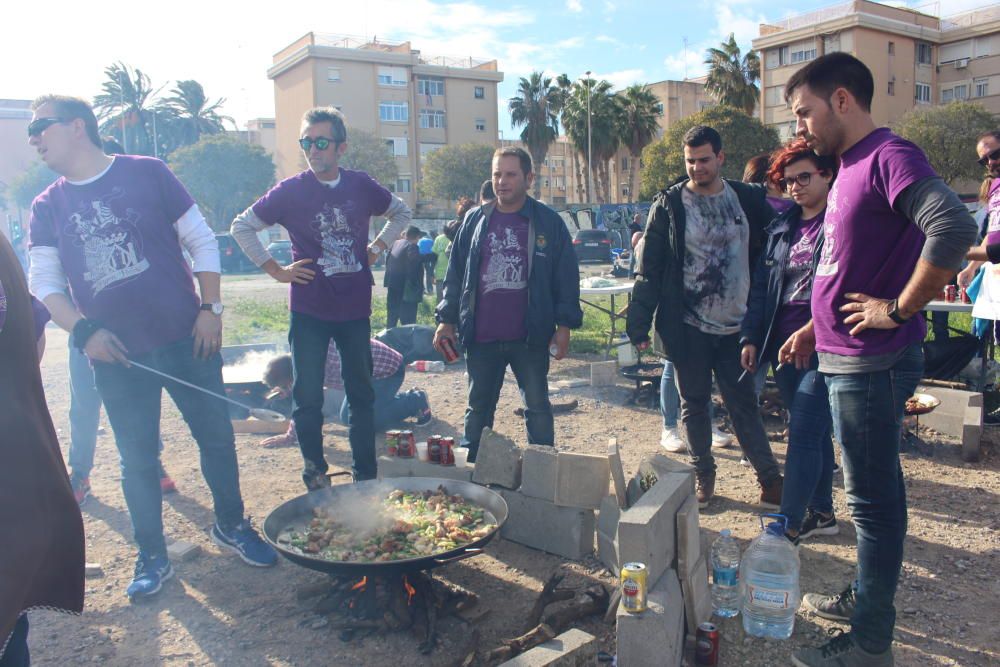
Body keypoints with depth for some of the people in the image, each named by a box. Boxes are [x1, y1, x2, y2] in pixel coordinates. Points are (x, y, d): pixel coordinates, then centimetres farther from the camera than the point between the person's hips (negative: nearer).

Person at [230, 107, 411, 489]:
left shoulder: (362, 186, 1)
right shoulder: (290, 191, -6)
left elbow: (401, 213, 18)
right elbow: (241, 227, 2)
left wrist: (377, 248, 7)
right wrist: (275, 270, -3)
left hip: (355, 308, 3)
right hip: (309, 311, -2)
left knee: (361, 393, 10)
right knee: (308, 396, 3)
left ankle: (366, 475, 24)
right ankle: (315, 475, 19)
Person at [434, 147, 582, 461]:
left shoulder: (549, 222, -1)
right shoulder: (475, 220, 7)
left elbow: (567, 277, -1)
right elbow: (456, 273, 9)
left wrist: (564, 325, -6)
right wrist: (446, 319, 3)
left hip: (530, 337, -2)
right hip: (481, 337, 3)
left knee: (537, 408, 9)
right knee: (478, 408, 14)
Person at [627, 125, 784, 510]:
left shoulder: (749, 199, 2)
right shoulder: (669, 205, -3)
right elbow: (649, 269, -4)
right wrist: (639, 323, -10)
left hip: (736, 326, 1)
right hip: (688, 327, 0)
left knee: (744, 404, 6)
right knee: (694, 404, 11)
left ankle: (770, 478, 17)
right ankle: (703, 474, 27)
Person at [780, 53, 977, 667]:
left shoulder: (890, 156, -15)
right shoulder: (850, 168, 15)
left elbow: (955, 228, -31)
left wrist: (899, 310, -23)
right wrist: (814, 329, 19)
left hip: (873, 363, -10)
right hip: (847, 359, 10)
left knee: (874, 498, 1)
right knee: (873, 493, 19)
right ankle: (867, 598, 35)